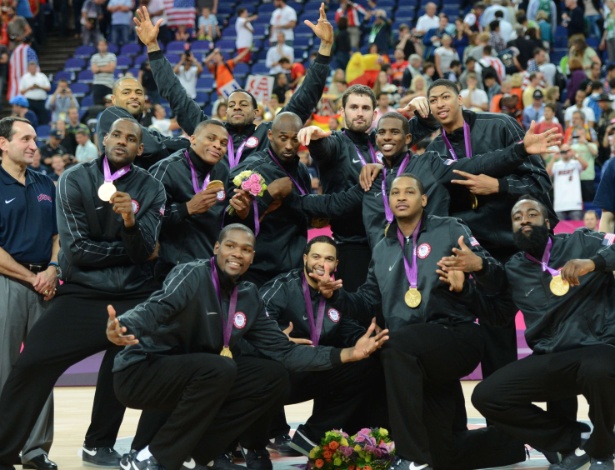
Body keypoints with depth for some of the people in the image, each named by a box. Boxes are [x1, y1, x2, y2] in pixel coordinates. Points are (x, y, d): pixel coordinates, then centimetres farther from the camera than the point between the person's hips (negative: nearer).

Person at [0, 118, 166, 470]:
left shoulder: (151, 189, 4)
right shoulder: (75, 180, 0)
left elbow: (144, 251, -7)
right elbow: (77, 249, -6)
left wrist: (131, 222, -26)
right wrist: (128, 250, -2)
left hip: (133, 299, 1)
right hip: (81, 295, -1)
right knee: (32, 363, -16)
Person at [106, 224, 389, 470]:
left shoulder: (249, 298, 4)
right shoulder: (192, 275, -17)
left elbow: (282, 351, 3)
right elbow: (156, 308, -36)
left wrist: (348, 353, -5)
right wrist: (122, 328, -60)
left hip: (199, 375, 7)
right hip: (142, 370, -7)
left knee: (273, 377, -6)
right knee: (219, 368, -33)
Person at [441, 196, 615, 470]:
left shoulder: (580, 243, 0)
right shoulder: (512, 271, 11)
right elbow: (495, 313, 11)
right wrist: (478, 270, 1)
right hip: (550, 361, 5)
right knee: (486, 396, -10)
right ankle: (573, 443, 4)